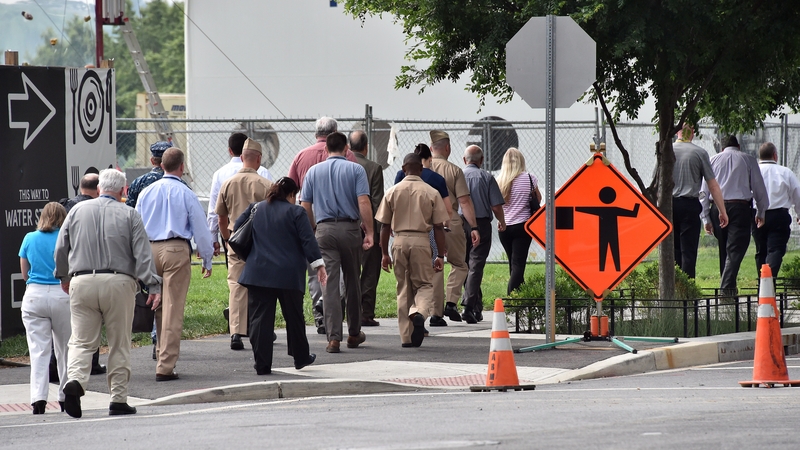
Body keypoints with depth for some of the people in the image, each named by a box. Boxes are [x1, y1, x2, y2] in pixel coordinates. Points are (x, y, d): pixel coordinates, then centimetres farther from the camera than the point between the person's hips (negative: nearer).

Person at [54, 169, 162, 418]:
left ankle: (75, 380, -25)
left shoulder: (78, 211, 8)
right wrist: (154, 286, -5)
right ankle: (118, 399, 6)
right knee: (119, 344, 6)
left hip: (82, 282, 1)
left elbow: (60, 249, 13)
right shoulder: (129, 215, 2)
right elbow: (143, 254, -4)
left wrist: (63, 277, 28)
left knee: (81, 340, 2)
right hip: (118, 283, -1)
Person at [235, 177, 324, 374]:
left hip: (258, 274, 2)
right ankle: (300, 357, 26)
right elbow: (308, 240, -8)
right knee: (294, 317, 14)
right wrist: (319, 265, -5)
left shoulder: (256, 209, 10)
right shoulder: (296, 212, -2)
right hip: (289, 275, -2)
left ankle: (262, 364, -3)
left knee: (260, 319, 1)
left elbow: (236, 228, 17)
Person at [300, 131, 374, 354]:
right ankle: (354, 333, 25)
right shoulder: (356, 170, 1)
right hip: (350, 228, -1)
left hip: (325, 229, 1)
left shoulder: (314, 171, 8)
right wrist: (369, 232, -6)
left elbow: (305, 206, 7)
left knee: (330, 284, -3)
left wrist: (312, 229, 19)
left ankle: (333, 337, -12)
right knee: (352, 281, 14)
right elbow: (364, 202, -9)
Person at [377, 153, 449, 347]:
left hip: (399, 241, 2)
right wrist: (440, 255, 5)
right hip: (421, 241, -2)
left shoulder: (393, 192, 4)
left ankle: (406, 337, 9)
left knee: (403, 289, 9)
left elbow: (385, 226, 6)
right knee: (425, 284, 9)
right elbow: (438, 227, -1)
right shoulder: (431, 193, 0)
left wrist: (385, 253, 13)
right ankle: (419, 312, -24)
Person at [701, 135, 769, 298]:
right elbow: (760, 188, 10)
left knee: (724, 250, 15)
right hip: (741, 208, -3)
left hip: (718, 208, 3)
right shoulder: (748, 160, 8)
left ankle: (726, 284, 17)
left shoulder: (714, 160, 13)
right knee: (736, 249, -7)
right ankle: (727, 286, -21)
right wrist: (760, 213, 22)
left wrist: (706, 218, 9)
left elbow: (704, 191, 8)